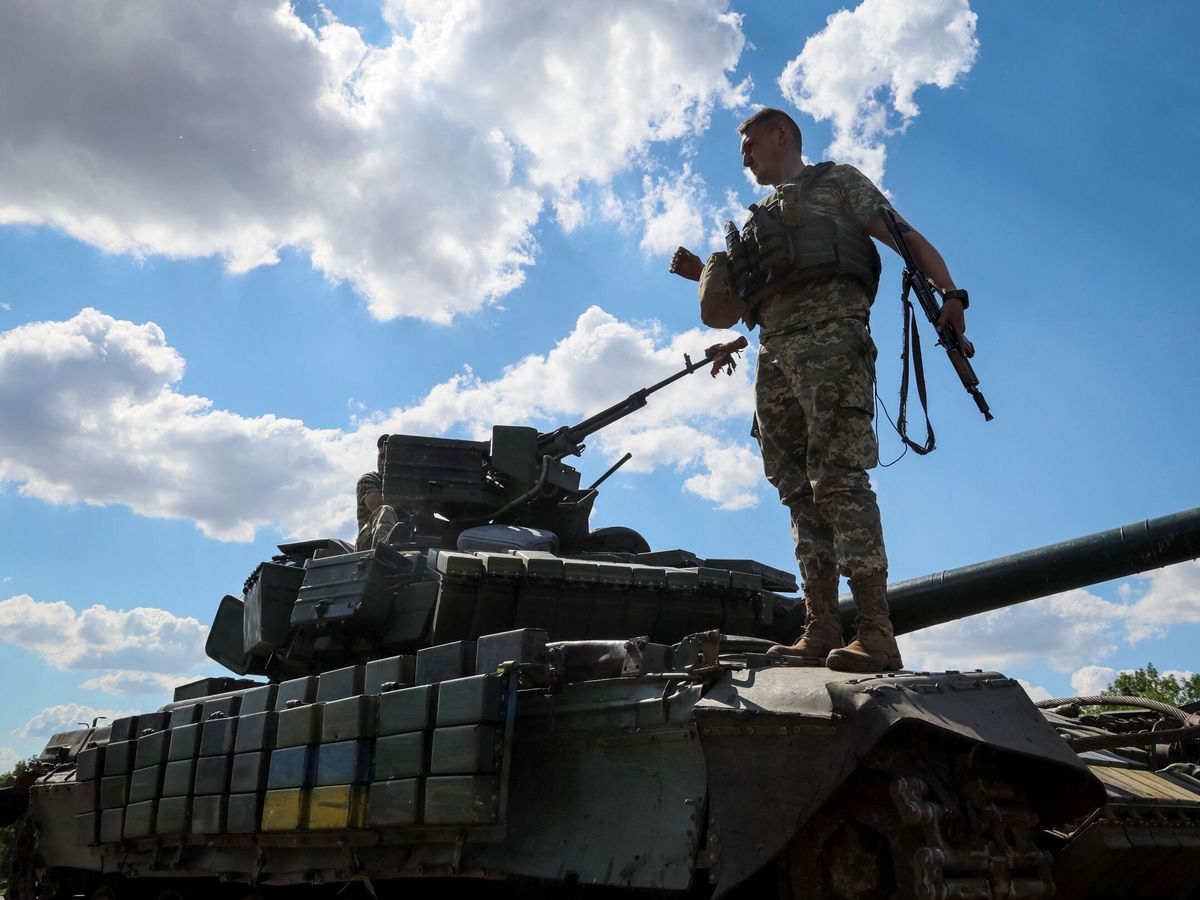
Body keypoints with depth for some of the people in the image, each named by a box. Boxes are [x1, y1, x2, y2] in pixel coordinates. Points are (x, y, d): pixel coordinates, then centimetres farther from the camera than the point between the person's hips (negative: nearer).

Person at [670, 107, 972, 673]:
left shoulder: (837, 181, 17)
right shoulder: (759, 219, 34)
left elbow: (909, 239, 6)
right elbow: (740, 303, 33)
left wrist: (950, 295, -10)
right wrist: (705, 274, 17)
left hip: (830, 333, -7)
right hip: (774, 353, 7)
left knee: (837, 478, -19)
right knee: (800, 491, -3)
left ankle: (875, 634, -22)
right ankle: (820, 632, -6)